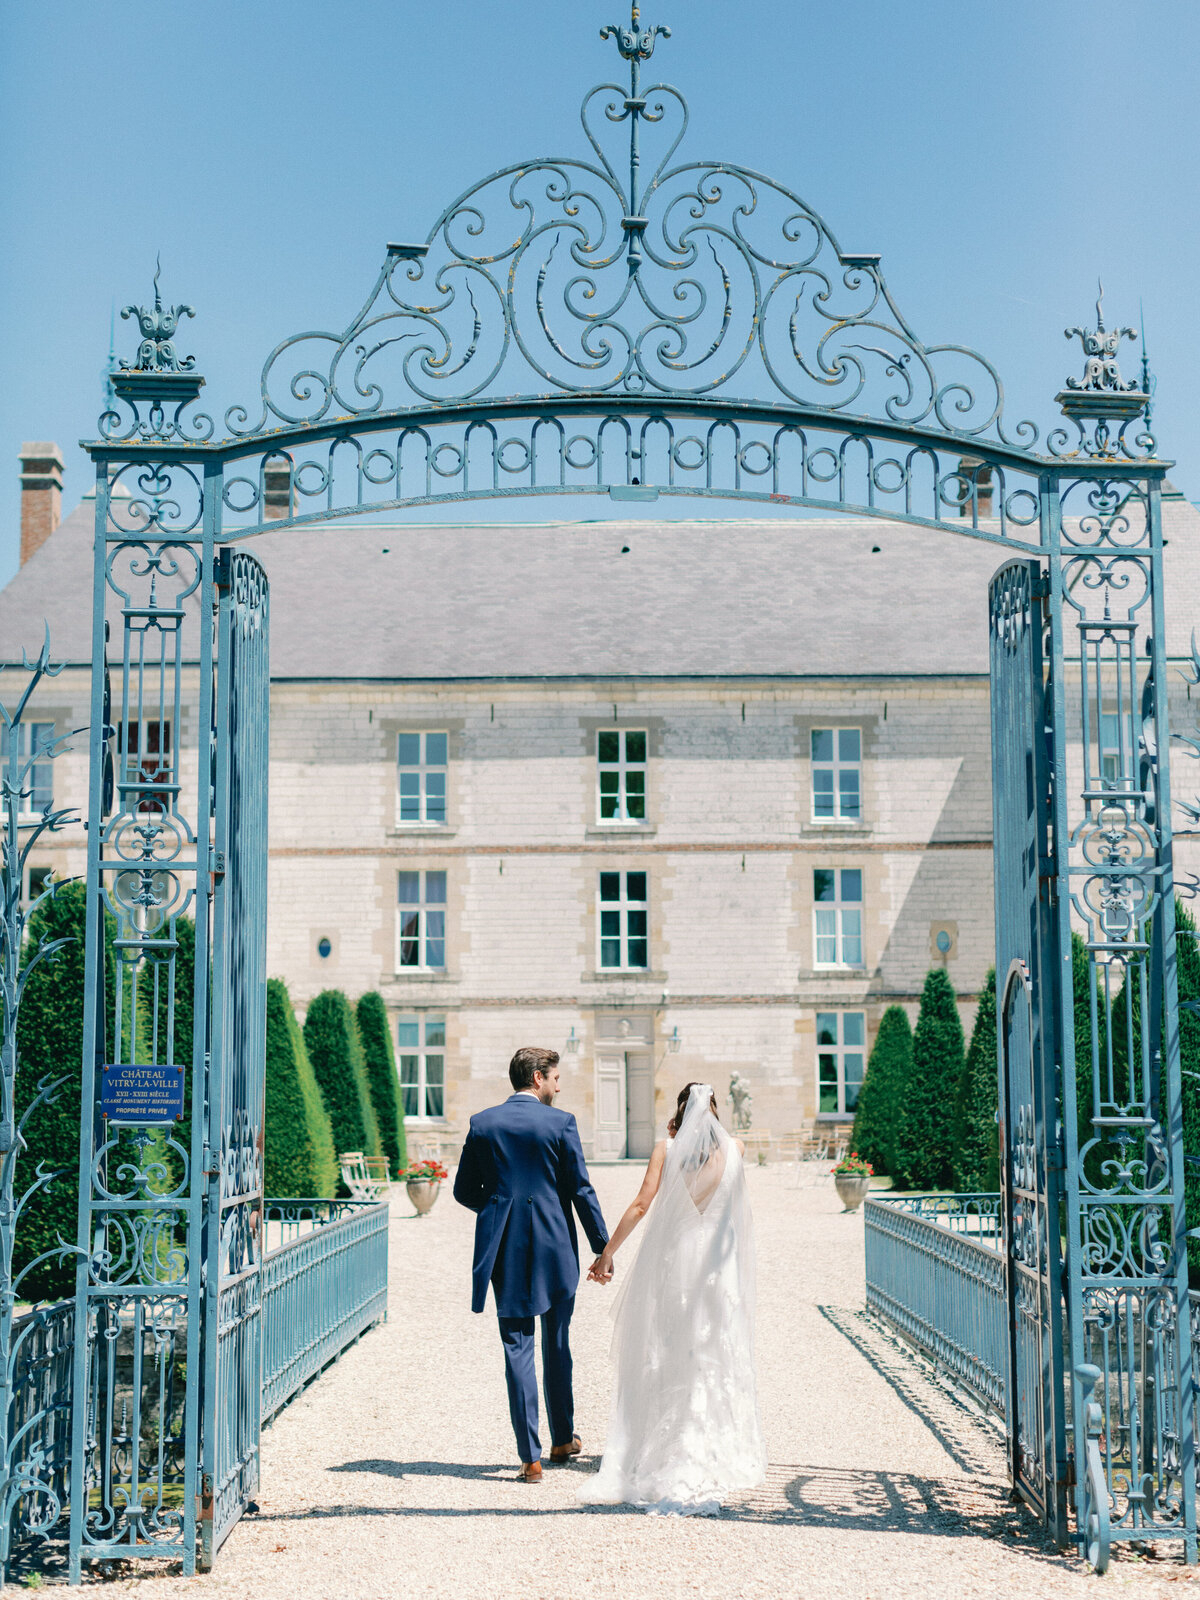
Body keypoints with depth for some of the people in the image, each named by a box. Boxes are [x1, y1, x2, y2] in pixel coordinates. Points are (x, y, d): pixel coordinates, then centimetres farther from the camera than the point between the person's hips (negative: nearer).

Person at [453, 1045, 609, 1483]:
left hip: (505, 1252, 1)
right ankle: (563, 1439, 29)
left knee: (517, 1350, 3)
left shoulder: (482, 1123, 1)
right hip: (555, 1250, -1)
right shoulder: (560, 1123, -6)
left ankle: (530, 1456, -1)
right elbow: (581, 1191, -6)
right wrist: (603, 1250, 0)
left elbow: (463, 1190, 6)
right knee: (557, 1345, 16)